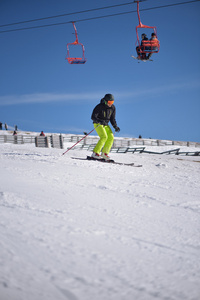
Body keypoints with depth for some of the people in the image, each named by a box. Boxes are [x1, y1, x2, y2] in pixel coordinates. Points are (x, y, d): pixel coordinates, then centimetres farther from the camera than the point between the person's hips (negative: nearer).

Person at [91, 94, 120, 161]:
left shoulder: (113, 108, -4)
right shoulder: (99, 107, -21)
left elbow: (112, 119, 4)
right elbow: (93, 117, -24)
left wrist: (115, 127, -9)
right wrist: (100, 121, -41)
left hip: (105, 124, 6)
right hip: (98, 124, -6)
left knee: (111, 137, -9)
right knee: (104, 137, -24)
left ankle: (104, 153, 1)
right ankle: (95, 153, -20)